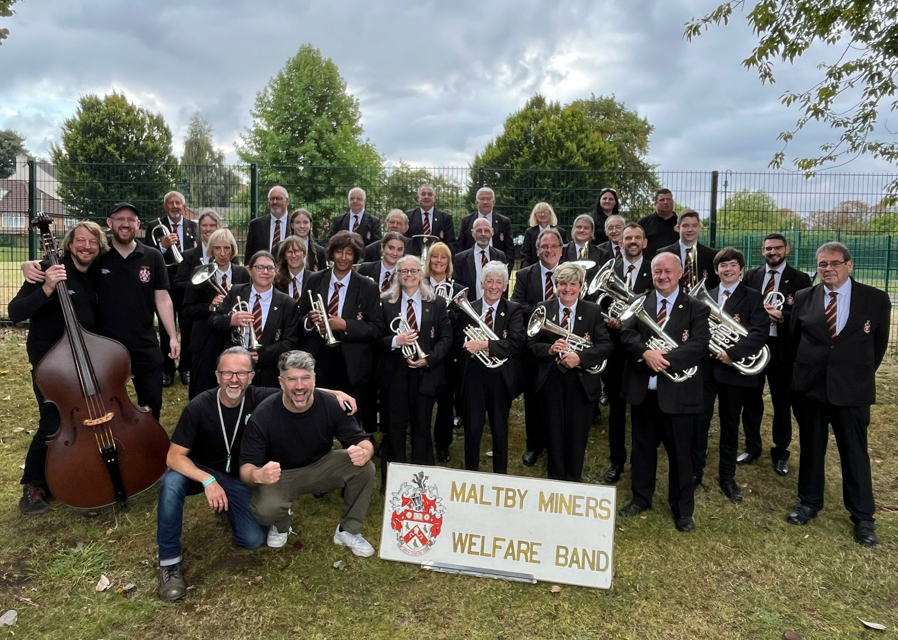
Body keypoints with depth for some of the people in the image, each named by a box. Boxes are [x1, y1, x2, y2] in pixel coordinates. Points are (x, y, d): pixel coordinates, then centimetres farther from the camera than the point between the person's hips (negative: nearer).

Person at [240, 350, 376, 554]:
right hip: (279, 475, -2)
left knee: (364, 468, -23)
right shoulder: (263, 414, -24)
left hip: (321, 467, 2)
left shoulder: (332, 405, -21)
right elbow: (246, 468, -22)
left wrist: (364, 451, -39)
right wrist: (258, 475, -48)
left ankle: (349, 531, 1)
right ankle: (280, 525, 8)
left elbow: (362, 440, -12)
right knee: (265, 510, -33)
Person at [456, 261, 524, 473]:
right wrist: (471, 343, -19)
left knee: (500, 430, 14)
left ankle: (500, 476, 29)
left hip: (501, 378, 0)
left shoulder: (513, 310, -2)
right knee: (472, 429, 6)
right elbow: (459, 341, 1)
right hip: (474, 376, 1)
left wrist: (485, 344, -25)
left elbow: (517, 342, -15)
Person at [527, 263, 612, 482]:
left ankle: (573, 481, 26)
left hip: (582, 381, 0)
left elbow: (606, 345, -7)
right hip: (550, 380, 1)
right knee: (554, 432, 11)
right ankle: (555, 478, 28)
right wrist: (550, 349, -21)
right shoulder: (543, 309, 1)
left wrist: (580, 356, -22)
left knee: (577, 433, 9)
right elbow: (531, 344, -1)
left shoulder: (593, 311, -1)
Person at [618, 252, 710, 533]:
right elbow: (626, 334, -6)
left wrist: (666, 358, -25)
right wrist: (646, 352, -25)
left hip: (676, 391, -3)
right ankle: (641, 498, 33)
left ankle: (683, 509, 23)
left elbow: (700, 345, -14)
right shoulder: (639, 303, 6)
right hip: (642, 389, 3)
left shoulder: (696, 308, -2)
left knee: (679, 452, 7)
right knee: (642, 446, 16)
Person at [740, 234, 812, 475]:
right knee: (751, 400, 12)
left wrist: (781, 316, -24)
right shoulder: (750, 276, 6)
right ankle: (752, 447, 29)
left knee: (782, 403, 9)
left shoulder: (800, 279, -2)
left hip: (782, 348, -2)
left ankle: (780, 453, 25)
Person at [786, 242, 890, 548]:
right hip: (810, 386, 2)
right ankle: (809, 502, 29)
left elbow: (879, 344, 6)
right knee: (810, 449, 13)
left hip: (851, 389, -1)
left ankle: (863, 517, 21)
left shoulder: (876, 299, -3)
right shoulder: (803, 298, 1)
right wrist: (805, 371, 11)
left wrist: (860, 374, 8)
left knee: (855, 453, 7)